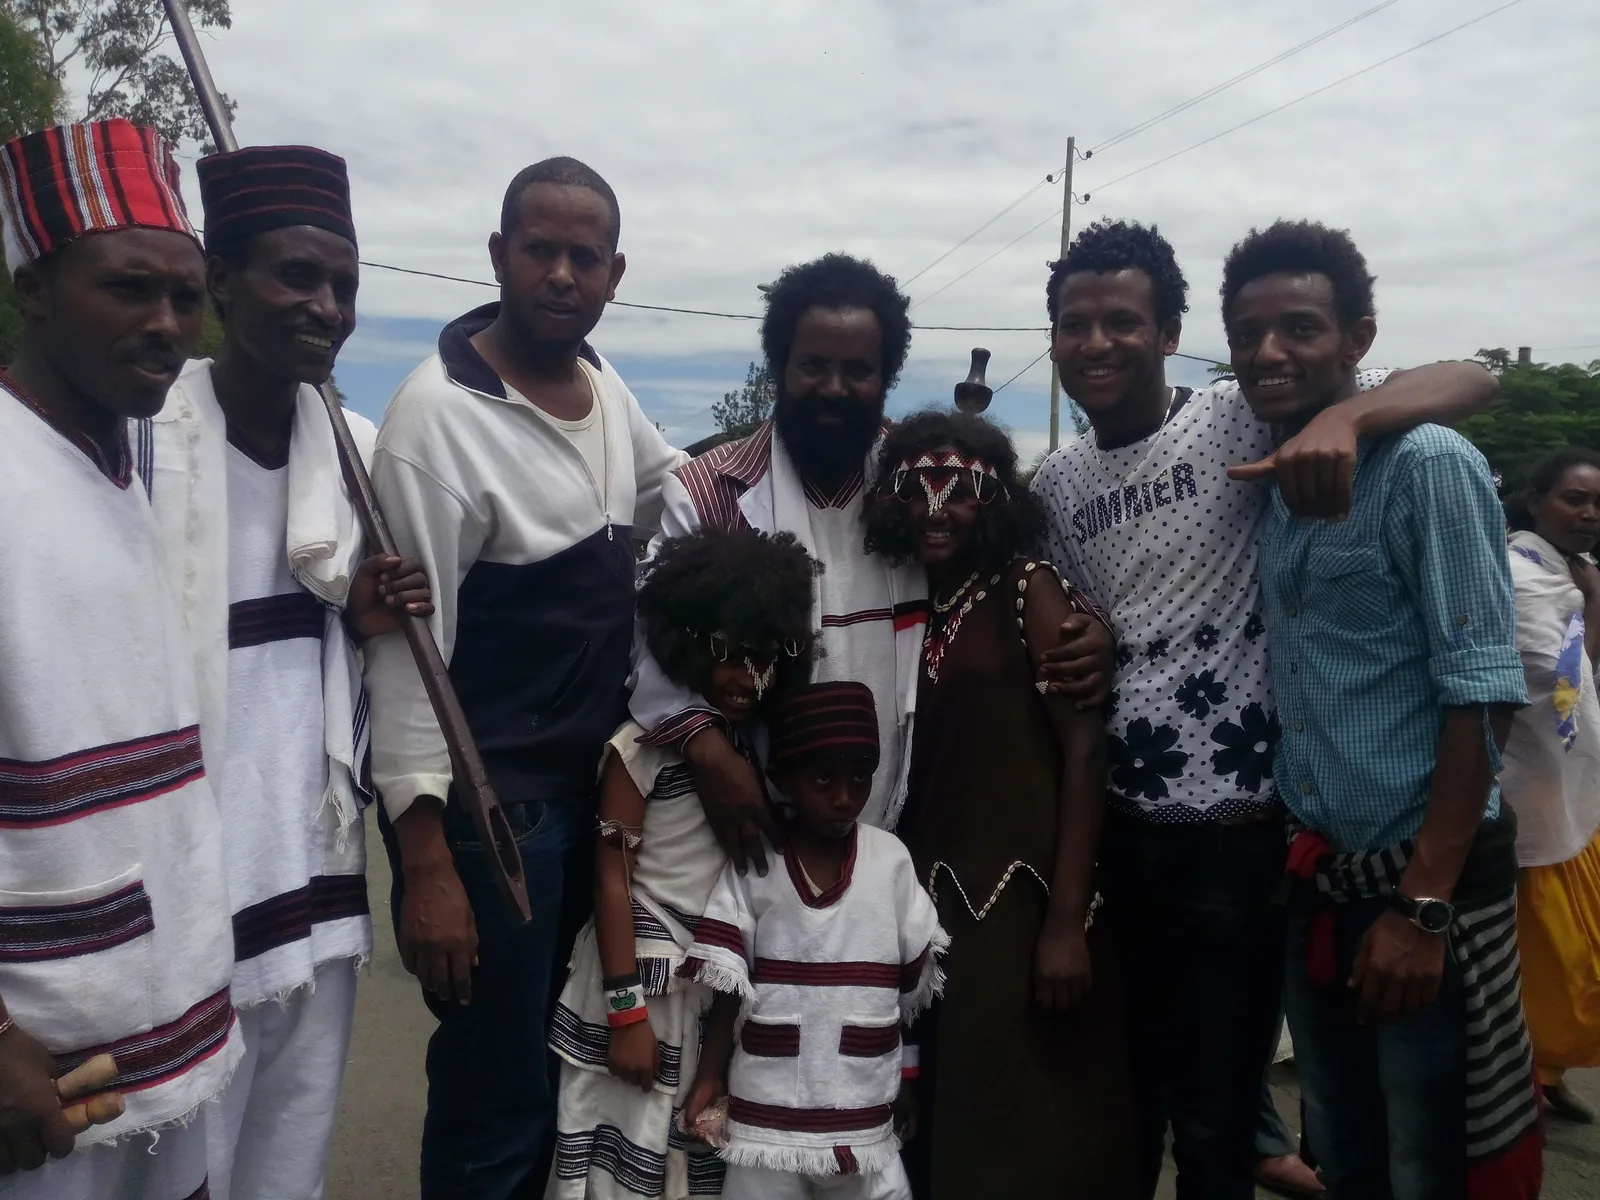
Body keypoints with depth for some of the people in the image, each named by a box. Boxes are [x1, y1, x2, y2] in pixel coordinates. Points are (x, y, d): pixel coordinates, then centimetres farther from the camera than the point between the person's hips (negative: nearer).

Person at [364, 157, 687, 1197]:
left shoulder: (605, 385, 5)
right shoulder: (440, 412, -16)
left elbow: (668, 483, 27)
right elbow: (406, 644, -17)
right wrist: (424, 863, -19)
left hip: (598, 783, 7)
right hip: (487, 800, -7)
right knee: (497, 1107, 2)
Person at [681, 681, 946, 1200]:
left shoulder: (892, 861, -3)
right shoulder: (753, 863, -6)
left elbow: (915, 987, 5)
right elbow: (728, 986, -1)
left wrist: (908, 1079, 11)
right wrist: (710, 1076, -2)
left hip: (865, 1108, 1)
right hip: (767, 1109, -1)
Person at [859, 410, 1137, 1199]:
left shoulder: (1029, 587, -5)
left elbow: (1084, 747, -11)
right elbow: (912, 766, 8)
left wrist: (1067, 921, -16)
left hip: (1024, 892, -5)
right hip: (931, 895, 5)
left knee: (1033, 1130, 5)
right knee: (942, 1117, 16)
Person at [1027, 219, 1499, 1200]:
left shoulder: (1243, 422, -8)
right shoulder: (1057, 486, 7)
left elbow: (1473, 382, -14)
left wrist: (1342, 416, -33)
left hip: (1238, 834, -5)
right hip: (1119, 831, 5)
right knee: (1121, 1101, 20)